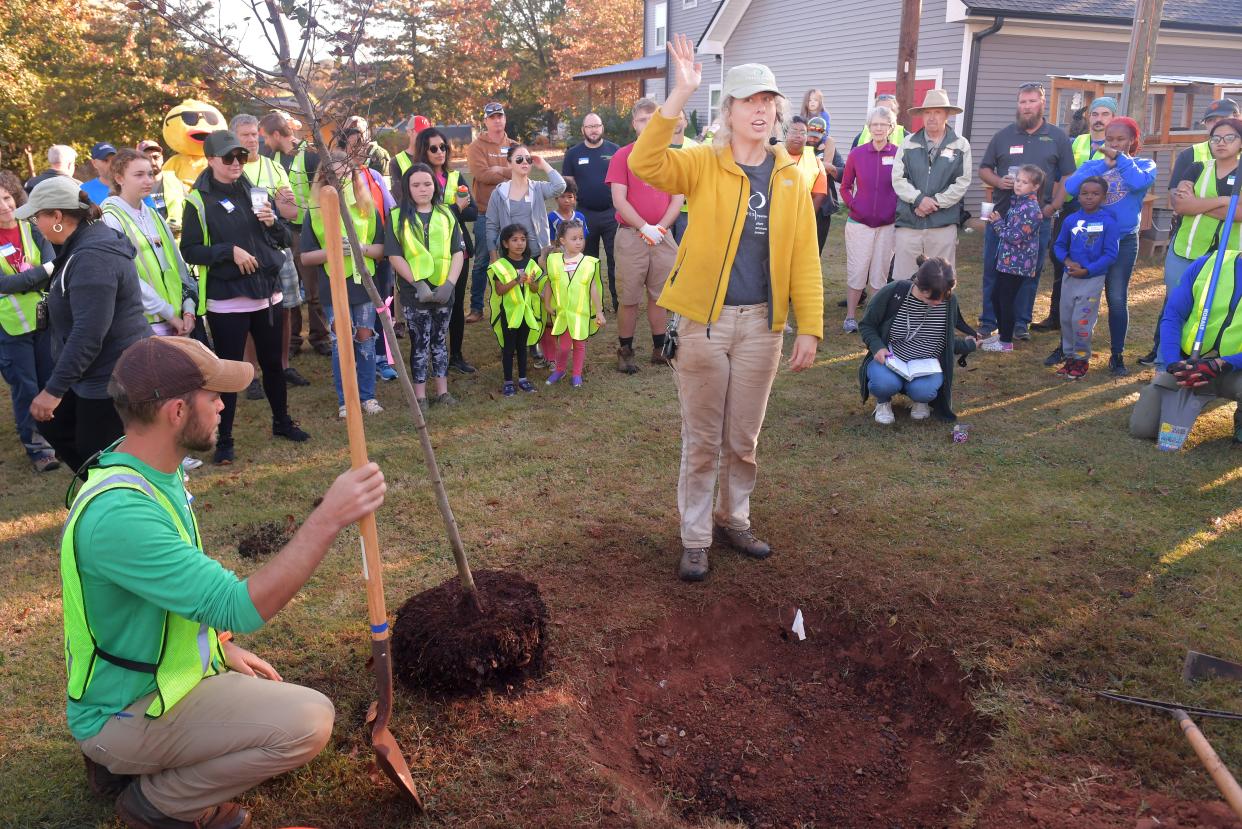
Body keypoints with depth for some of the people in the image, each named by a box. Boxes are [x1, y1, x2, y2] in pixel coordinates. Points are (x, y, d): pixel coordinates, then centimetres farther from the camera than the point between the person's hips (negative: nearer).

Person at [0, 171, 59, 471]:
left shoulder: (32, 230, 0)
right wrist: (39, 273, -27)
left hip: (44, 320, 3)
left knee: (51, 383, 13)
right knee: (25, 388, 3)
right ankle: (36, 447, 15)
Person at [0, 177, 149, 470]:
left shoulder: (93, 257, -24)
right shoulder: (84, 244, 9)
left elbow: (88, 334, -28)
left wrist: (54, 389, -25)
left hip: (113, 379, -11)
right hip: (96, 374, 11)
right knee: (54, 425, 22)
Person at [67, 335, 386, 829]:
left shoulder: (158, 473, -1)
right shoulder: (117, 512, -32)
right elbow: (242, 608, -35)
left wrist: (223, 647, 7)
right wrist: (328, 518, -36)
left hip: (174, 672, 9)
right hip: (125, 712, -9)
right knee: (308, 721, -22)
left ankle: (124, 760, 17)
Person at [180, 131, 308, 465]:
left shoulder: (254, 192, 11)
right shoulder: (199, 201, -4)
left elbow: (284, 240, 13)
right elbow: (189, 250, -8)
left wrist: (273, 223, -8)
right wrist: (230, 250, -20)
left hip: (267, 293, 5)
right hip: (226, 299, -5)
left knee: (272, 362, 16)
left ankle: (281, 421, 34)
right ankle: (224, 440, 10)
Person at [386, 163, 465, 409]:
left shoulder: (446, 214, 7)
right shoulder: (397, 217, -1)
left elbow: (458, 252, 3)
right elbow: (394, 255, -7)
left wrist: (450, 283, -10)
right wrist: (418, 283, -16)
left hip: (444, 292, 3)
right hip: (415, 293, -2)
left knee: (440, 340, 13)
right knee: (420, 342, 4)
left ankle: (442, 391, 22)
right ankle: (420, 395, 14)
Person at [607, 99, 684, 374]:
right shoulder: (622, 156, -1)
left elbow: (678, 198, 4)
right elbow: (619, 200, -7)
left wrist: (660, 227, -10)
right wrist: (644, 228, -15)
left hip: (662, 236, 3)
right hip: (631, 236, -3)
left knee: (659, 295, 10)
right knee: (629, 297, 2)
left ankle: (660, 349, 20)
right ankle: (625, 352, 11)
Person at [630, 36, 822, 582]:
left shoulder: (790, 179, 5)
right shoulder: (702, 165, -3)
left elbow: (804, 260, 4)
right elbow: (644, 163, -23)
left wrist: (810, 327, -1)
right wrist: (681, 93, -28)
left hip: (762, 322, 3)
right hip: (704, 319, -3)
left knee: (744, 438, 15)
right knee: (702, 440, 6)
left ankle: (733, 520, 35)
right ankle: (694, 539, 20)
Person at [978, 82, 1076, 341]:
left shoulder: (1058, 137, 7)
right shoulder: (1003, 135, 8)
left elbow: (1067, 177, 7)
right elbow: (984, 169, 12)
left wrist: (1054, 206, -5)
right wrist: (997, 181, -9)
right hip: (1001, 216, 0)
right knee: (993, 271, 2)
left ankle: (1021, 324, 15)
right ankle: (988, 323, 11)